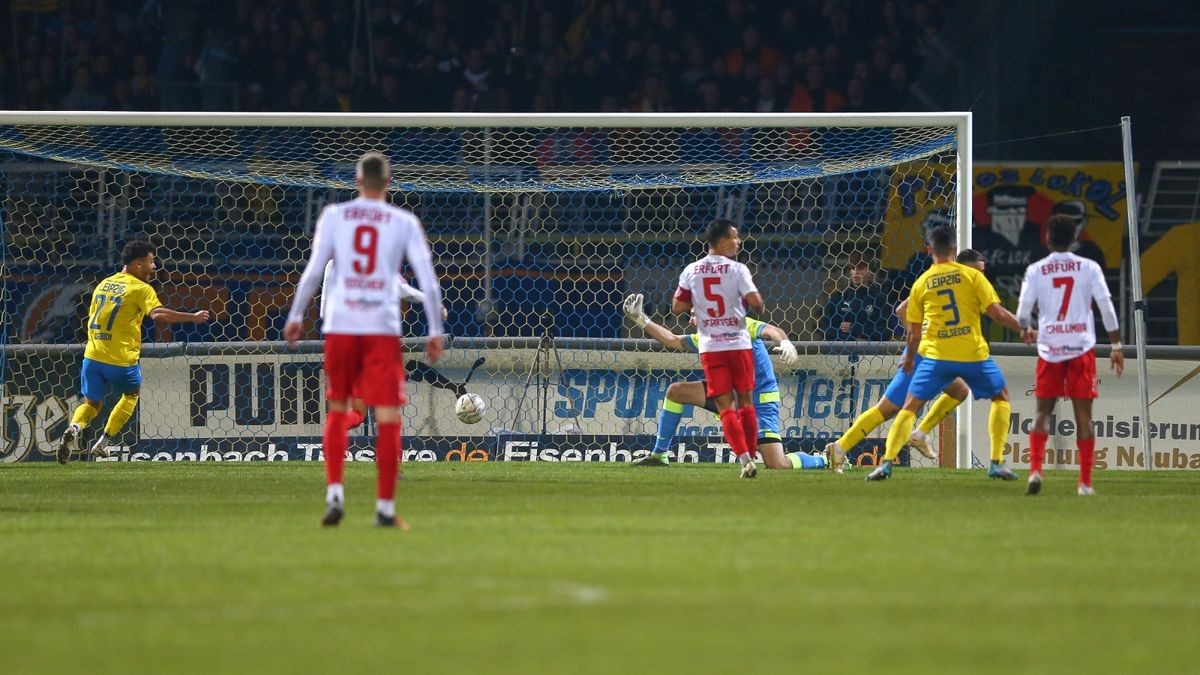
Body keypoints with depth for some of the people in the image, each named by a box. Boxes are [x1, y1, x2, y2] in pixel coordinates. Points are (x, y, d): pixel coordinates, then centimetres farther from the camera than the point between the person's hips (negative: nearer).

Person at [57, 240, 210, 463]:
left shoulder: (103, 284, 15)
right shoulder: (141, 288, -6)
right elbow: (158, 313, -22)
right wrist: (193, 318, -18)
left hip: (93, 355, 5)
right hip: (122, 359, -5)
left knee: (92, 403, 17)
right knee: (131, 394, 23)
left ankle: (74, 428, -17)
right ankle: (103, 442, 12)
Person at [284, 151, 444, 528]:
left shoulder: (334, 216, 6)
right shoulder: (404, 223, 5)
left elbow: (313, 270, 0)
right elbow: (428, 281, 1)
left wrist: (295, 317, 7)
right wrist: (435, 332, 6)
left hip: (340, 326, 1)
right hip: (383, 327, -1)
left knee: (337, 410, 16)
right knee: (388, 418, 2)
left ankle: (334, 494, 1)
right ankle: (385, 508, -1)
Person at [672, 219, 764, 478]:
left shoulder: (691, 271, 3)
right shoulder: (737, 269, -7)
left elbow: (677, 307, 7)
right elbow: (755, 302, -15)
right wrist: (757, 308, 8)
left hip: (710, 347, 2)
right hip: (738, 344, -2)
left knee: (726, 407, 0)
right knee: (746, 403, 13)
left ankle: (745, 458, -14)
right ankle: (750, 456, 13)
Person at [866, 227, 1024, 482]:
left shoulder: (921, 283, 7)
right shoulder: (972, 276, 1)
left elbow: (914, 331, 12)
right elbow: (997, 312, -5)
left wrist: (909, 358, 29)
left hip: (935, 355, 1)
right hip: (973, 354, -1)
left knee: (909, 408, 8)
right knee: (1001, 397, 20)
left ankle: (886, 463, -7)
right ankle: (997, 463, 11)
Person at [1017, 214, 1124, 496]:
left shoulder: (1035, 271, 1)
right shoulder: (1089, 268, 1)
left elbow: (1022, 314, 1)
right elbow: (1107, 308, -3)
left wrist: (1028, 330, 24)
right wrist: (1116, 346, 4)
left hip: (1049, 348, 0)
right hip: (1082, 348, 0)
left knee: (1043, 412, 10)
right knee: (1083, 414, 3)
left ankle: (1035, 470, -8)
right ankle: (1085, 482, 1)